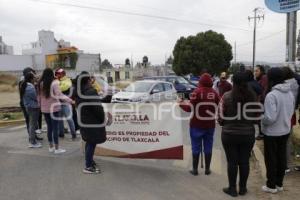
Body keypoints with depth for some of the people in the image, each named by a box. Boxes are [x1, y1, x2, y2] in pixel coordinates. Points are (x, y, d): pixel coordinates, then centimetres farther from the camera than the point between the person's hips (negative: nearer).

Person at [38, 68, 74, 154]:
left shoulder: (41, 84, 3)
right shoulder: (54, 83, -13)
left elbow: (39, 96, 8)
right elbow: (59, 95, -22)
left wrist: (40, 104, 23)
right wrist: (70, 101, -24)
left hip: (44, 108, 5)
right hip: (54, 108, -5)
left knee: (49, 127, 15)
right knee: (55, 128, 1)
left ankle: (51, 147, 24)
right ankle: (57, 148, 6)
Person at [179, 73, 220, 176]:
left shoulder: (197, 92, -13)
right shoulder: (214, 93, -3)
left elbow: (190, 108, -13)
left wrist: (182, 103, 4)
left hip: (197, 125, -3)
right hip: (210, 125, 3)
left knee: (196, 147, 7)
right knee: (208, 147, 13)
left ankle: (195, 169, 15)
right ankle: (207, 169, 22)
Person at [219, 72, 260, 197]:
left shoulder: (226, 96, -13)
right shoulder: (253, 97, -5)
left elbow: (221, 118, -10)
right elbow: (257, 117, 2)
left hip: (230, 134, -2)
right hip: (248, 134, 3)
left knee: (232, 162, 9)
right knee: (244, 161, 14)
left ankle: (232, 189, 21)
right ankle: (243, 188, 28)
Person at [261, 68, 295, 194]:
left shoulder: (271, 95, -25)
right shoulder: (290, 93, 0)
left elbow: (270, 118, -27)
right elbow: (291, 112, 11)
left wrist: (260, 119, -9)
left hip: (272, 132, -7)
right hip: (285, 130, 7)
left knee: (271, 159, 8)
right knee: (281, 157, 18)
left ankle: (271, 185, 21)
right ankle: (279, 183, 31)